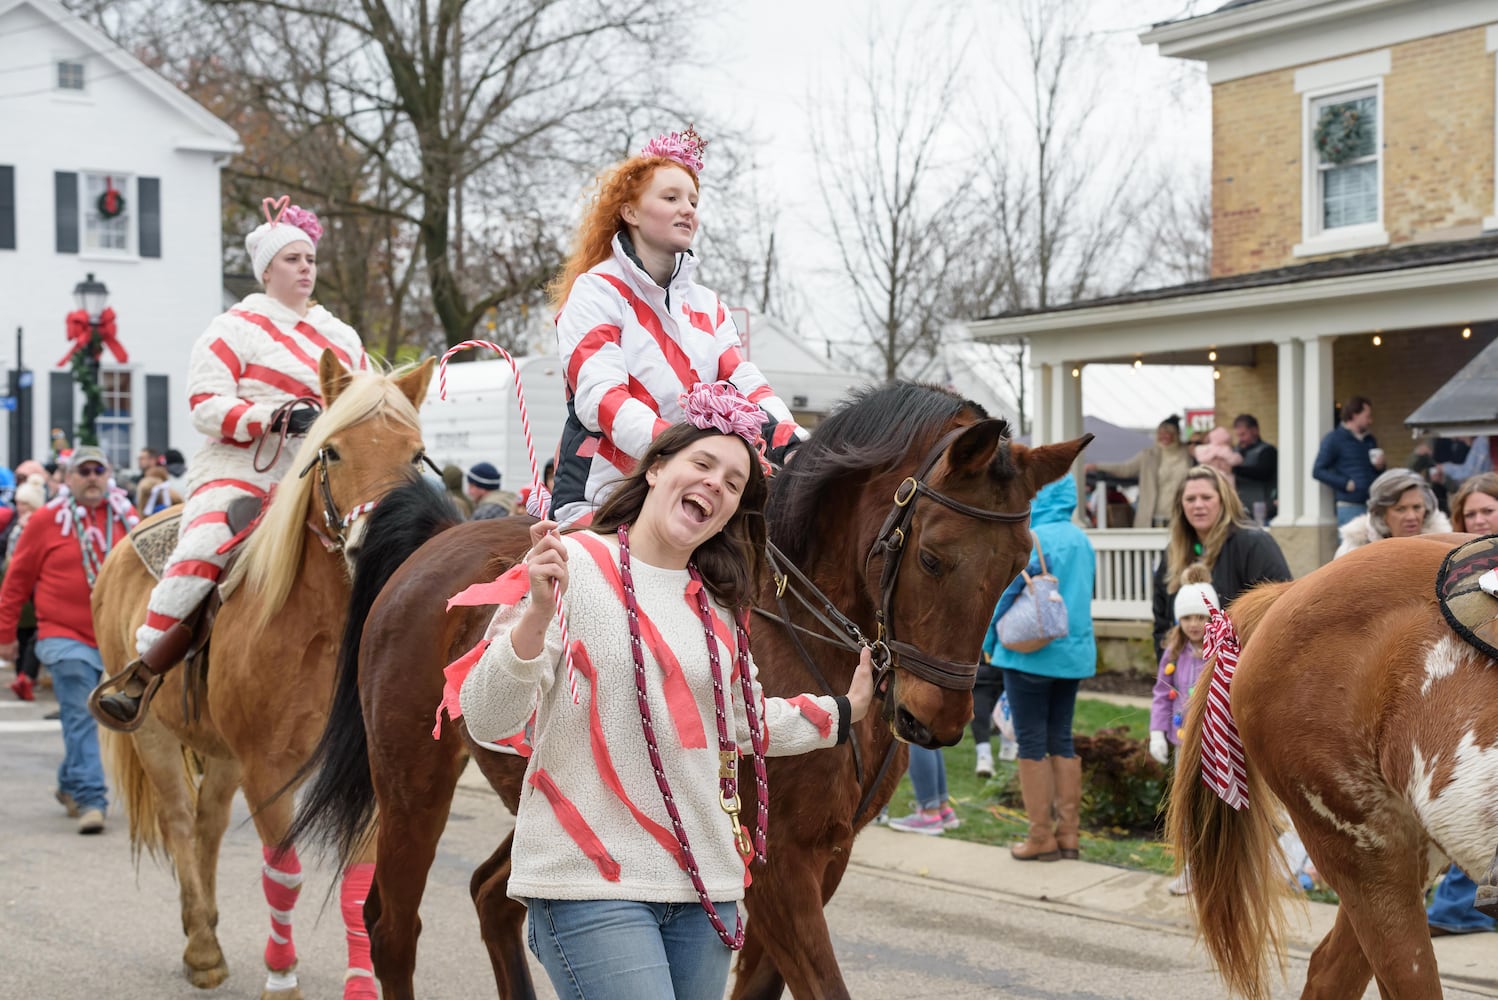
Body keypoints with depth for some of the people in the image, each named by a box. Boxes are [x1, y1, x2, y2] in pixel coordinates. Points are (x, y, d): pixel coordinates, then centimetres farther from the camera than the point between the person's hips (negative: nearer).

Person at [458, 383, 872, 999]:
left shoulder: (719, 603, 13)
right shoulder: (570, 563, -7)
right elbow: (485, 720, -14)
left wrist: (844, 712, 33)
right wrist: (535, 616, -29)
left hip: (705, 882, 7)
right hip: (588, 879, -7)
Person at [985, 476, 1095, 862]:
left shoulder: (1034, 540, -15)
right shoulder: (1081, 540, 8)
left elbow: (1013, 590, -15)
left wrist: (992, 637, -1)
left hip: (1031, 654, -7)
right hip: (1075, 653, 7)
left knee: (1032, 743, 0)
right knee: (1061, 740, 12)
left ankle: (1041, 835, 2)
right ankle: (1069, 831, 13)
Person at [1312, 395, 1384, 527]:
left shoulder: (1370, 440, 18)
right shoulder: (1334, 438, -1)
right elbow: (1318, 471, -7)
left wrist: (1380, 467, 4)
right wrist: (1345, 483, -15)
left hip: (1373, 505, 6)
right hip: (1349, 506, -6)